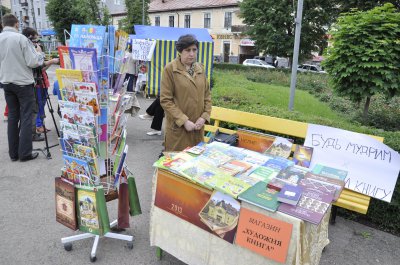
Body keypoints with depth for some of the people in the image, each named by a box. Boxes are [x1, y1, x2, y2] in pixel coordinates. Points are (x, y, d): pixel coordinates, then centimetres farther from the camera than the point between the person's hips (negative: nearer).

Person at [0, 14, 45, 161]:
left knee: (12, 116, 11)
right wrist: (39, 53, 4)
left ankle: (13, 153, 16)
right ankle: (25, 153, 3)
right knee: (26, 118, 1)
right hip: (23, 83, -5)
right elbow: (33, 62, -14)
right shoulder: (21, 38, -13)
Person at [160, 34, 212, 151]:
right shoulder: (170, 69, -7)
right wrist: (184, 120, -15)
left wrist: (204, 117, -2)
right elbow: (165, 100, -10)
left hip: (198, 127, 5)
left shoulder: (200, 68, 9)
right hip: (178, 128, -4)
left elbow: (207, 95, 13)